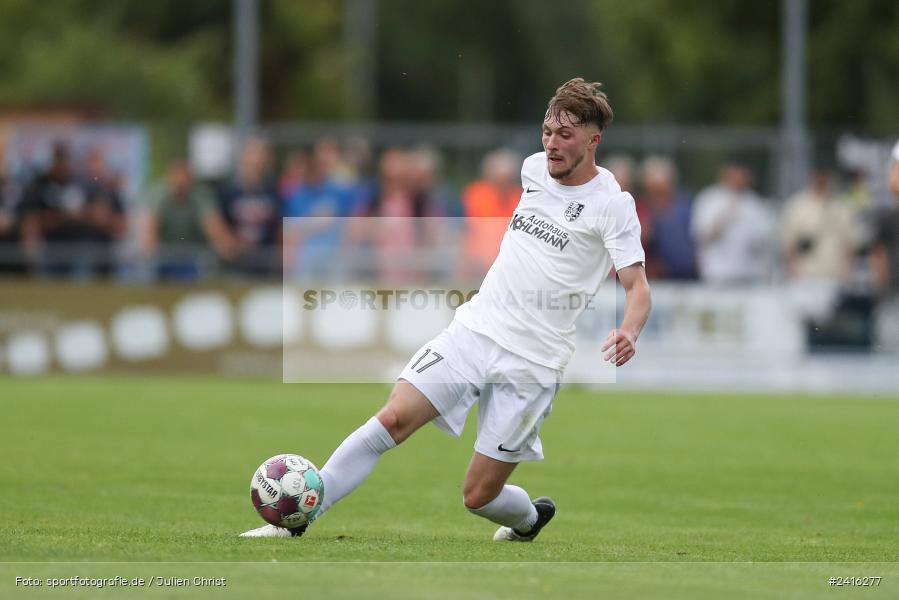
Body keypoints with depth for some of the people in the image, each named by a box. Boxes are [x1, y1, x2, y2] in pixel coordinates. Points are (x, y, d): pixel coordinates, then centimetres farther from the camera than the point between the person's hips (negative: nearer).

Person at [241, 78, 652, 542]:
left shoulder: (612, 204, -11)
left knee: (478, 496, -1)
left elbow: (637, 286, -17)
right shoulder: (534, 168, 7)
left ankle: (531, 518, 34)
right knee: (393, 419, -14)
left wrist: (628, 332, -36)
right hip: (474, 329, 5)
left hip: (532, 364, -5)